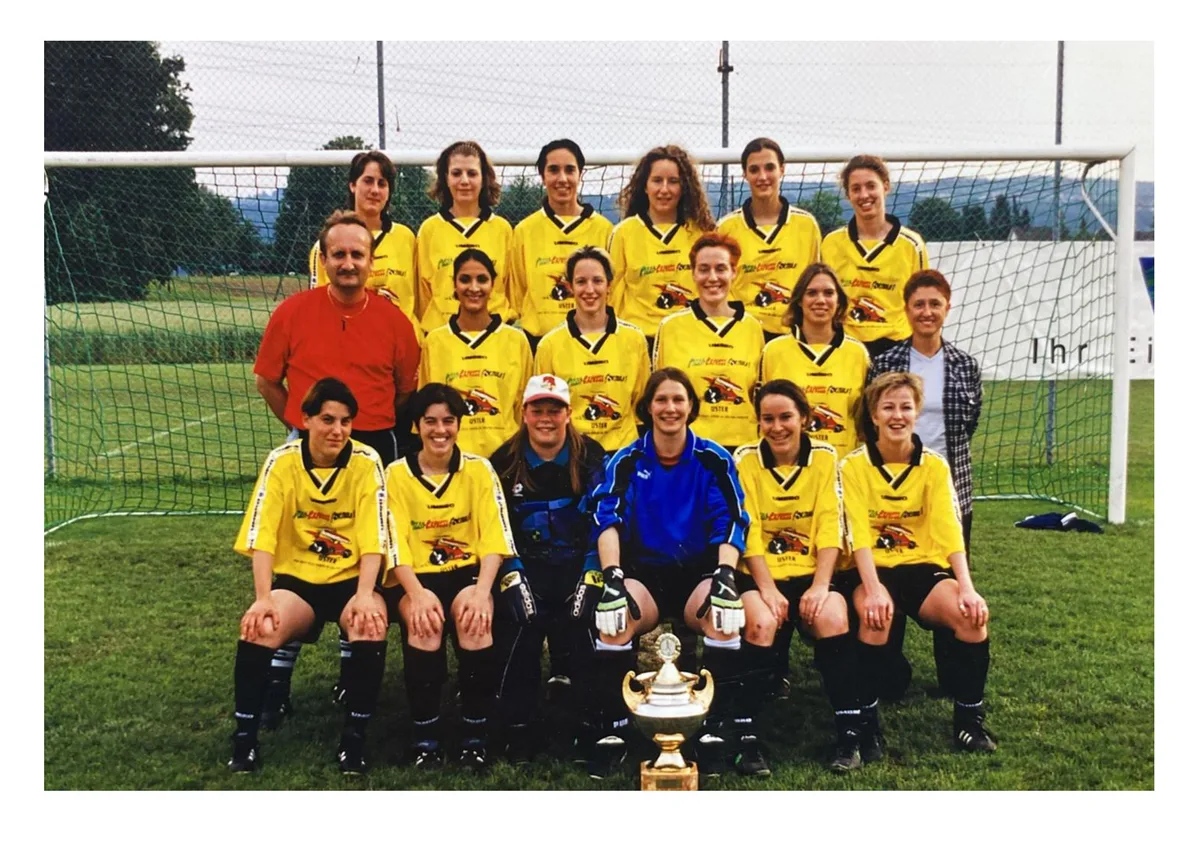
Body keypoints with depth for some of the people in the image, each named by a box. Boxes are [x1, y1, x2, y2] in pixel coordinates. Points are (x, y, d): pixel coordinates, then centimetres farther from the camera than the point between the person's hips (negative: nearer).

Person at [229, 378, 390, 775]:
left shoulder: (366, 462, -9)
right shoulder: (281, 461, -6)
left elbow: (373, 538, -15)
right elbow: (261, 537, -14)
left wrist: (364, 595, -30)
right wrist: (263, 598, -27)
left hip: (351, 579, -1)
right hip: (295, 578, 1)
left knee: (371, 626, -32)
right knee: (259, 627, -29)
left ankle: (355, 737, -17)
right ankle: (245, 737, -12)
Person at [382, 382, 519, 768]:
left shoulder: (479, 469, 3)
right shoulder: (397, 473, 2)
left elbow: (495, 537, -7)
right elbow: (395, 543, -8)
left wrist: (482, 590, -24)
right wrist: (417, 593, -25)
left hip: (468, 571, 0)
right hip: (416, 576, 0)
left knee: (473, 617, -32)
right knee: (424, 622, -32)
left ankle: (476, 732, -17)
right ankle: (425, 733, -16)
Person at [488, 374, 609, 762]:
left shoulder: (591, 457, 2)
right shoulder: (504, 462, 5)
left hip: (576, 564, 0)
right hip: (526, 566, 0)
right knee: (517, 627, -19)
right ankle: (517, 727, -5)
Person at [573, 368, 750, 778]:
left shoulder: (714, 460, 1)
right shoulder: (627, 460, 2)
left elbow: (730, 522, -9)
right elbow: (607, 518, -10)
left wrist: (724, 576, -27)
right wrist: (612, 576, -27)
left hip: (699, 572, 0)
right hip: (643, 571, 0)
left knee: (724, 615, -33)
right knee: (613, 616, -32)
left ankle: (713, 729, -20)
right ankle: (611, 731, -20)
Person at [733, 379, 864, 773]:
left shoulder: (825, 457, 1)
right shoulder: (745, 459, -2)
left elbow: (830, 527, -5)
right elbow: (747, 532, -8)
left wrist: (821, 584, -18)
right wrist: (767, 589, -19)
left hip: (813, 572, 1)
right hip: (760, 573, -1)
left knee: (833, 618, -29)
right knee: (761, 622, -31)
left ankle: (848, 733, -16)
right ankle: (746, 736, -20)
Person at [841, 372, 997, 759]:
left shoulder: (935, 465, 2)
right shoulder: (854, 465, -5)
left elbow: (950, 530, -9)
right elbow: (859, 534, -15)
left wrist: (967, 587, -23)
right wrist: (873, 589, -31)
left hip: (924, 568, 3)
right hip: (875, 569, -2)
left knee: (972, 613, -25)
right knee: (876, 614, -35)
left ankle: (969, 719, -6)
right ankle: (867, 720, -19)